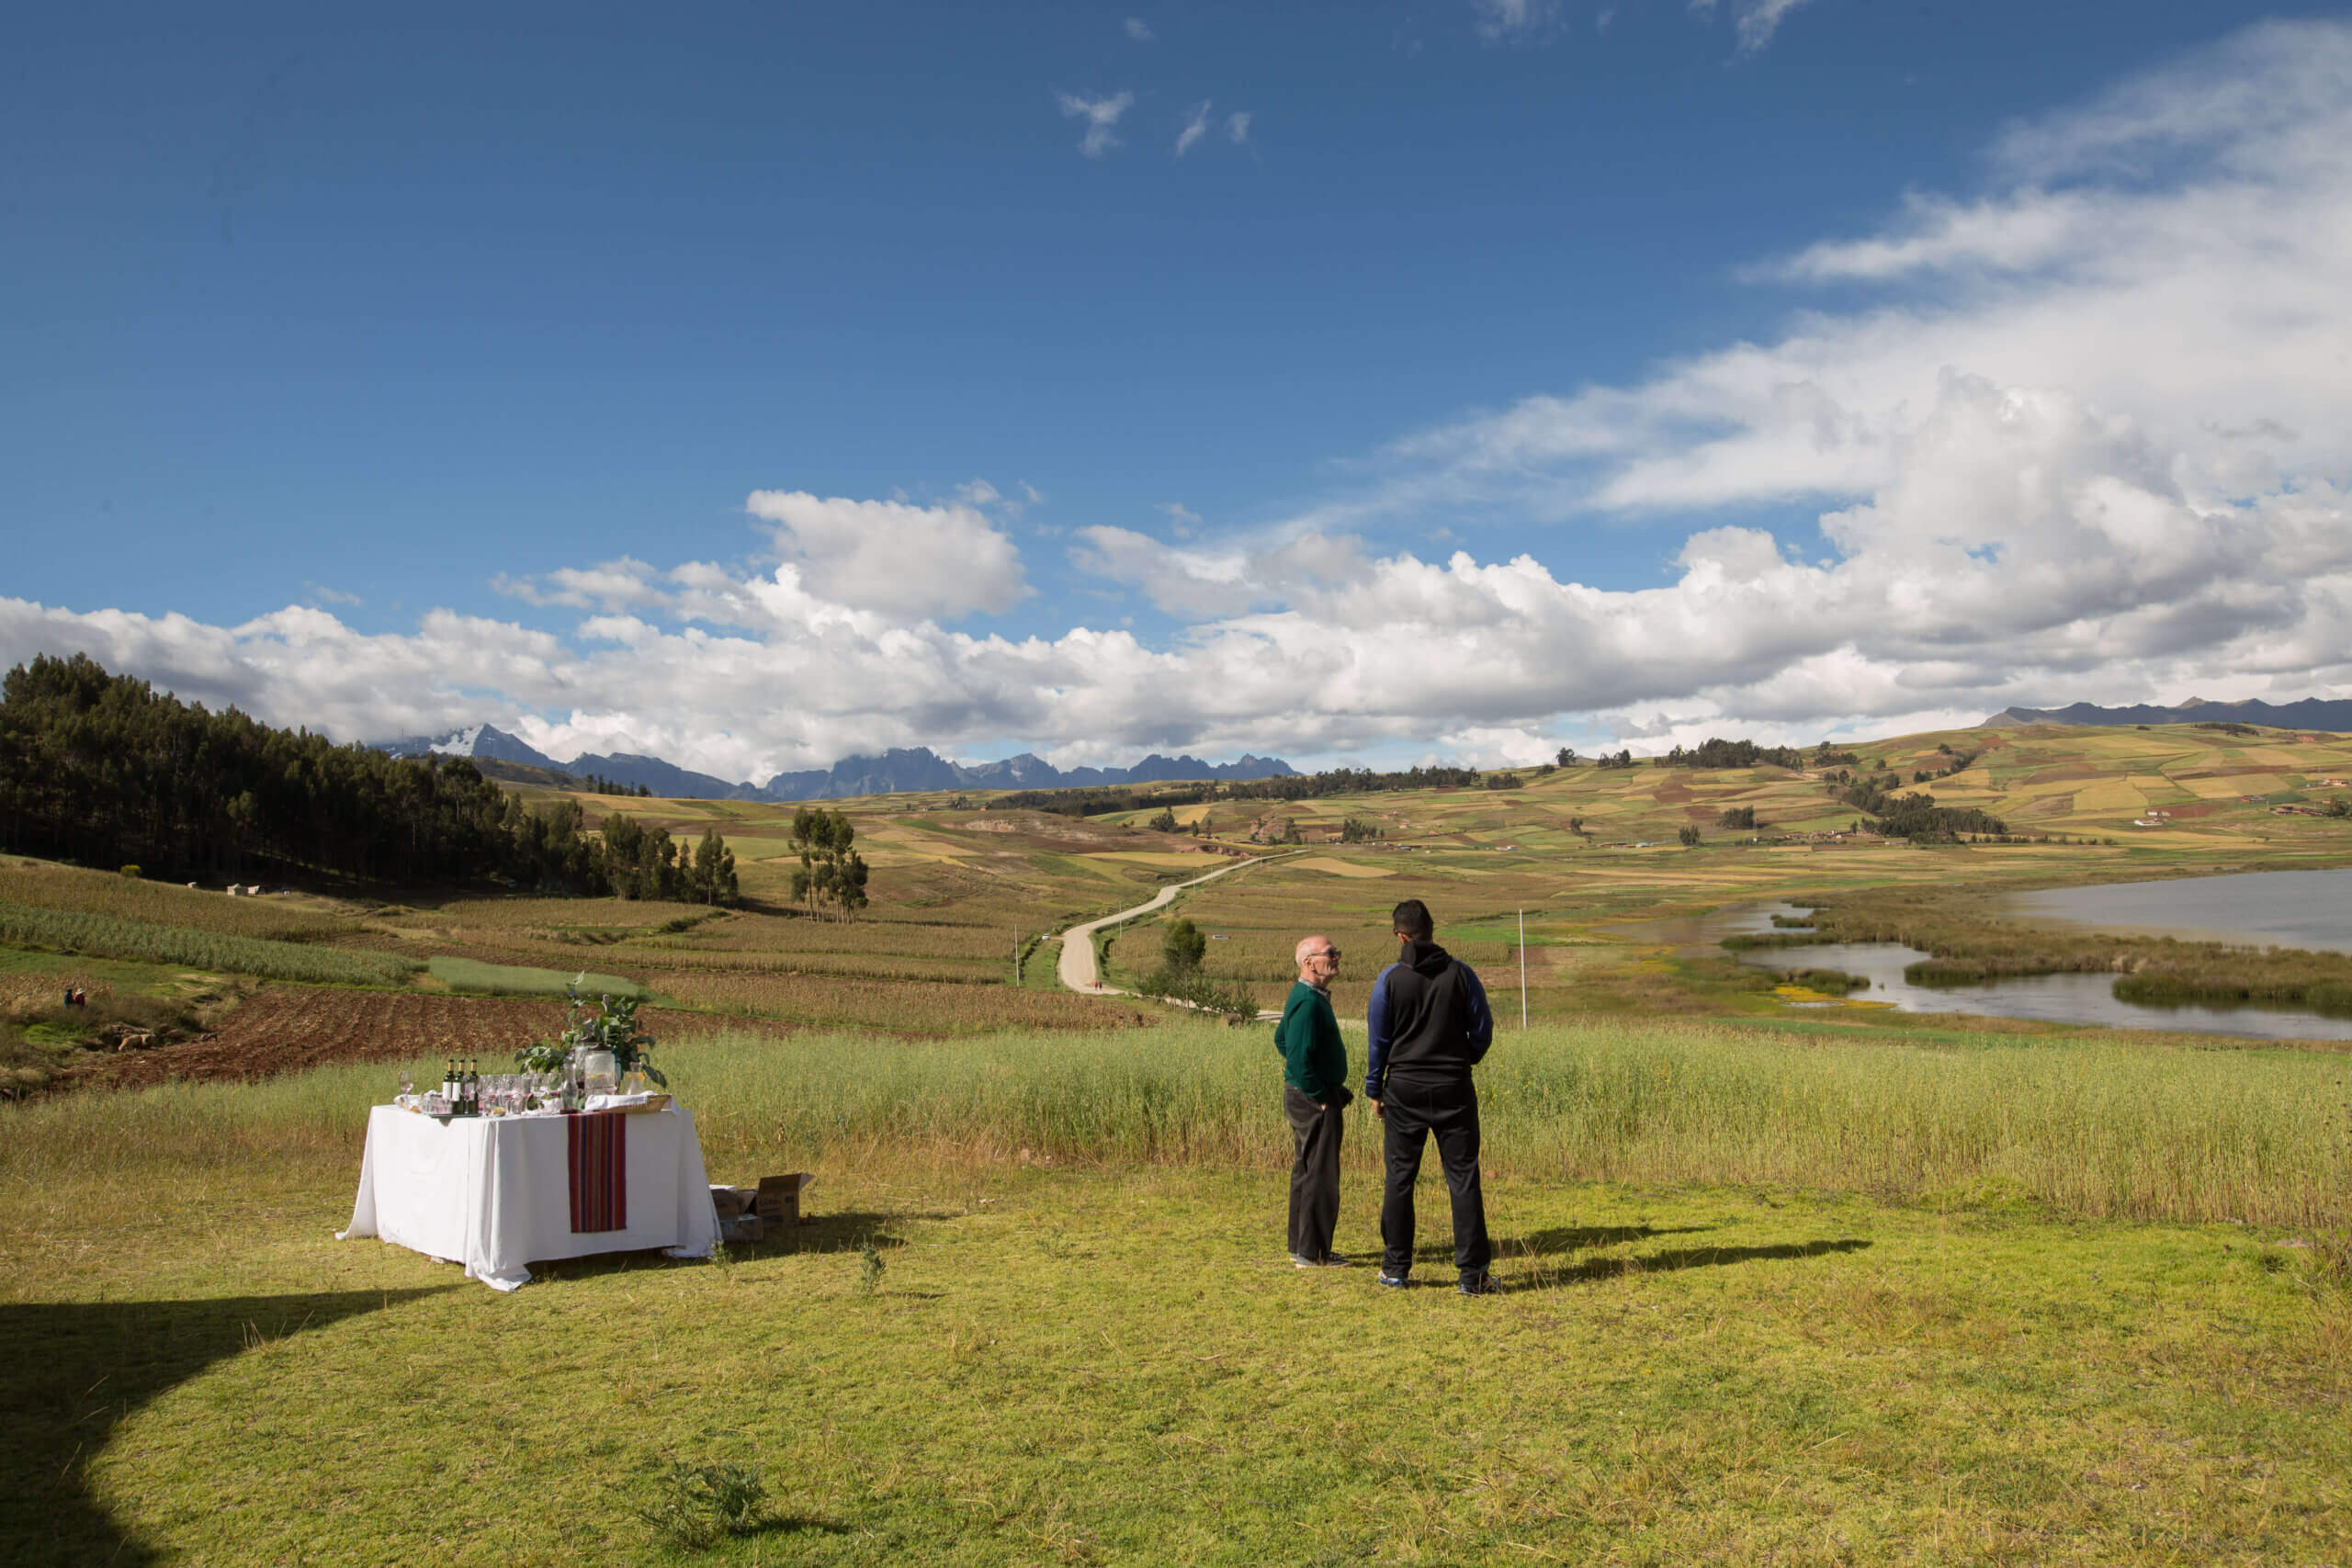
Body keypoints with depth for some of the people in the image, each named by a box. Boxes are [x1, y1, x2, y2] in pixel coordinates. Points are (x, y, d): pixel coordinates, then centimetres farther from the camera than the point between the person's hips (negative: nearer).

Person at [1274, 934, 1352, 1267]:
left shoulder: (1308, 996, 12)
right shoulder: (1308, 1002, -21)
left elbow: (1281, 1039, 24)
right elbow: (1299, 1059, -26)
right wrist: (1322, 1099, -17)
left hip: (1307, 1096, 11)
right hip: (1314, 1100, -11)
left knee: (1305, 1172, 16)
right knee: (1320, 1175, -4)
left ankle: (1301, 1246, 24)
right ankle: (1312, 1253, 2)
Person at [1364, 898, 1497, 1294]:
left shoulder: (1389, 979, -5)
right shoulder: (1461, 973, -3)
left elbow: (1378, 1041, 0)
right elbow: (1483, 1030, 3)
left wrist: (1374, 1090, 11)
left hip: (1405, 1090, 0)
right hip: (1454, 1088, 0)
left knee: (1399, 1180, 9)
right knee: (1463, 1180, 4)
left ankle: (1395, 1268, 14)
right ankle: (1472, 1273, 3)